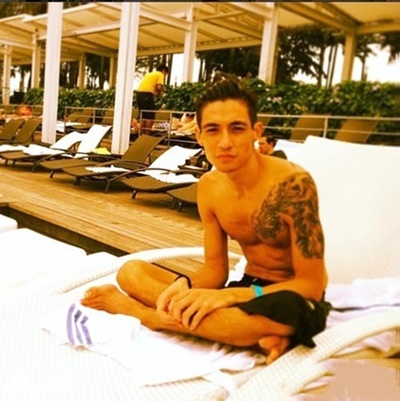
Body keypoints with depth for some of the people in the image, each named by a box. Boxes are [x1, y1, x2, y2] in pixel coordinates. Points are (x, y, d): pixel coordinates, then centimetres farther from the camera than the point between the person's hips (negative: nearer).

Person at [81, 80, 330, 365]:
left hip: (293, 302, -5)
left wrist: (227, 296, -28)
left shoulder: (292, 183, -23)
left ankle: (136, 310, -20)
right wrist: (184, 286, -20)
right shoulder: (209, 186, -4)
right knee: (131, 272, -5)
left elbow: (311, 284, -20)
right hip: (248, 291, 5)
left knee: (284, 311, -44)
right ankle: (251, 330, -19)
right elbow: (215, 268, 2)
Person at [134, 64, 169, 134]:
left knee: (143, 116, 14)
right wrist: (159, 93, 11)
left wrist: (154, 92, 16)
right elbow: (159, 87, -8)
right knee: (150, 116, -2)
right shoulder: (160, 74, 7)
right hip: (147, 93, -8)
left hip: (139, 92, 8)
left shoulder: (149, 74, 29)